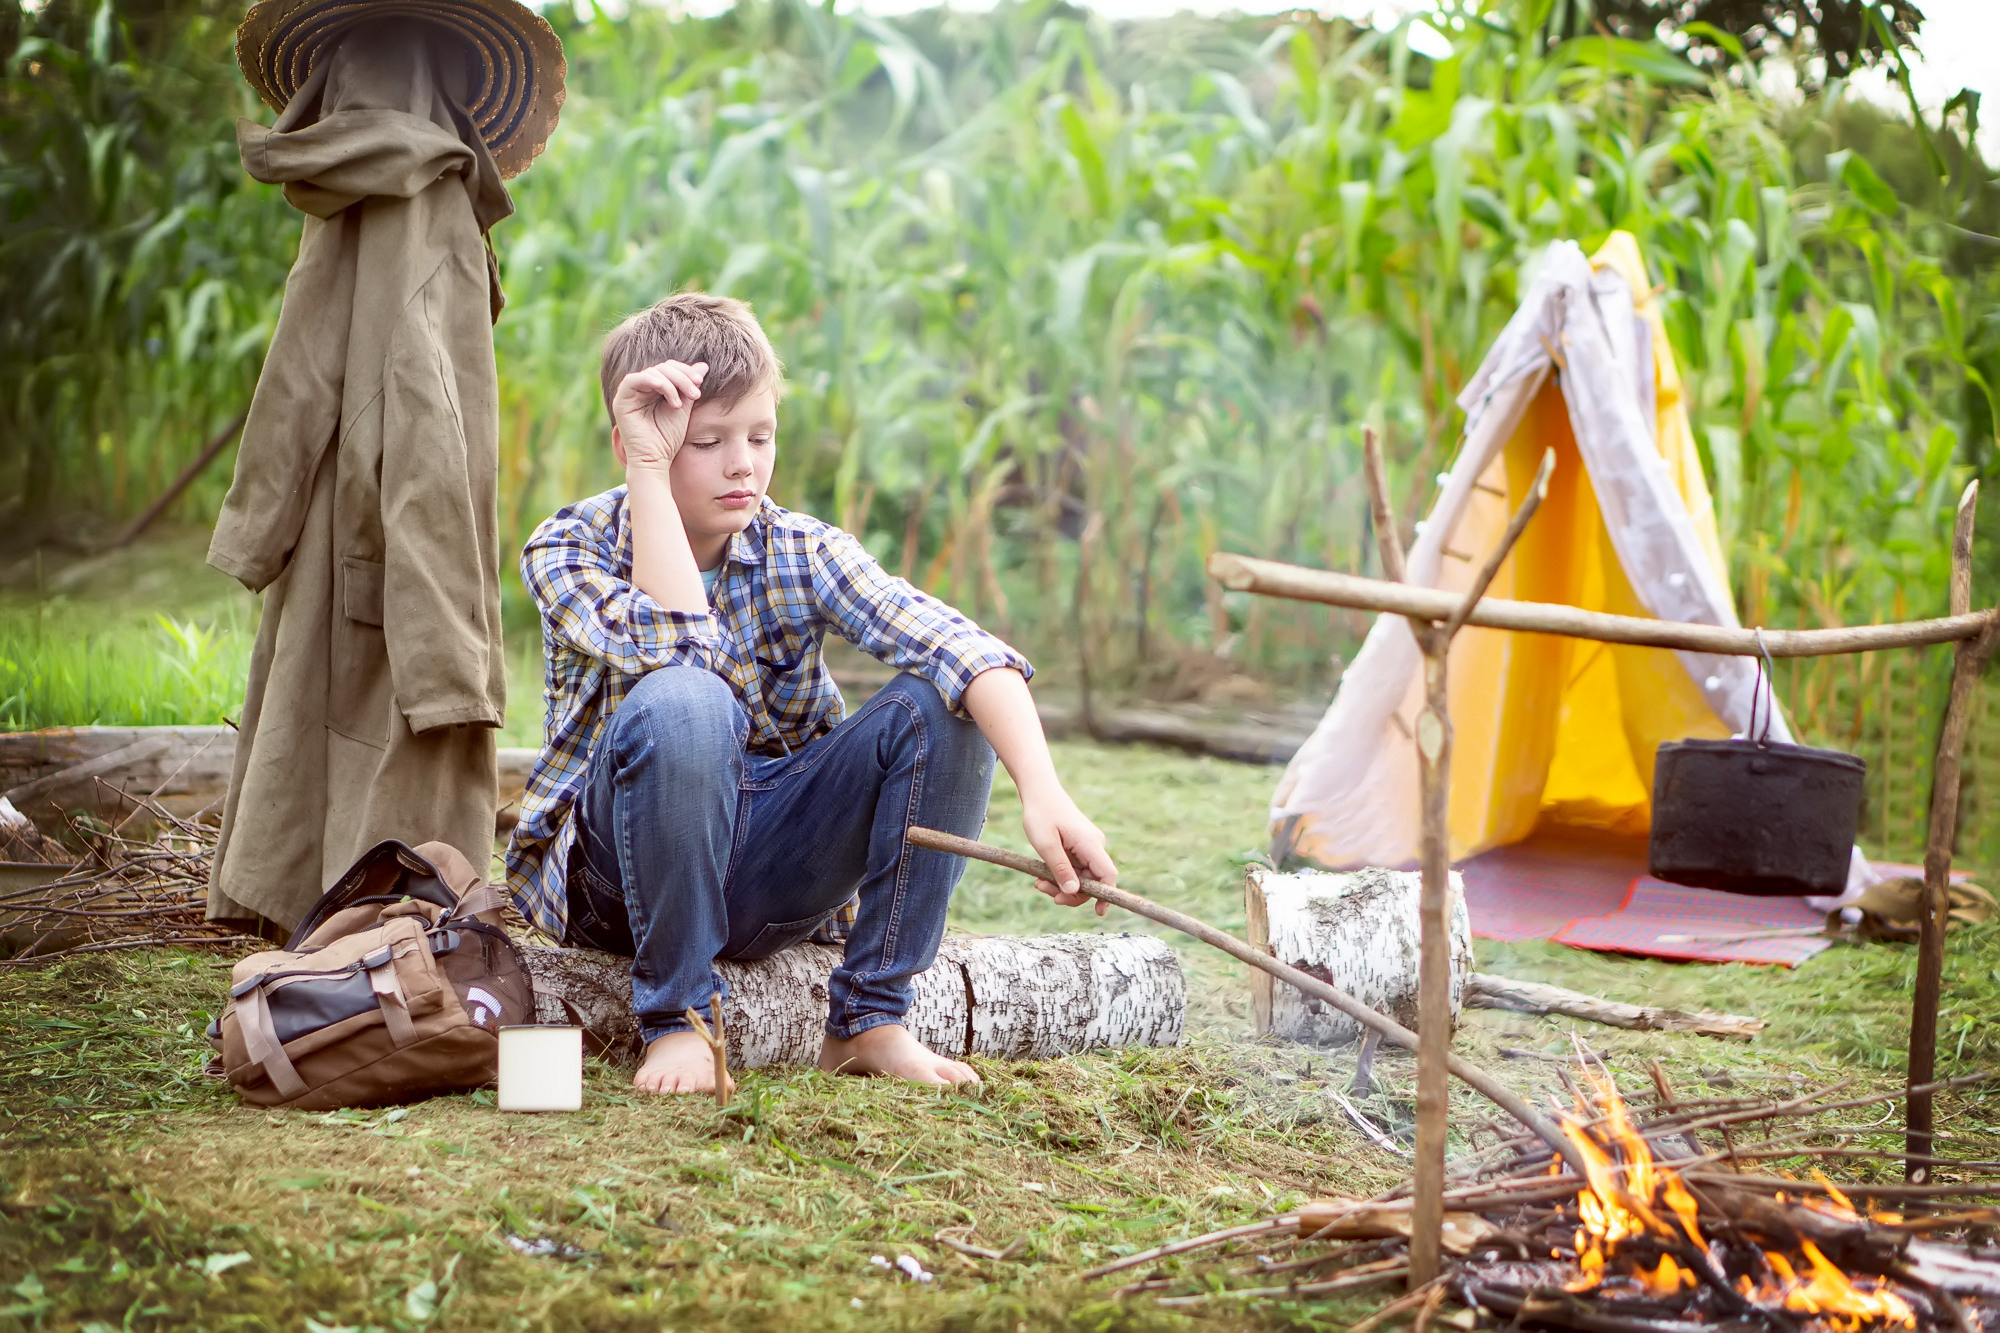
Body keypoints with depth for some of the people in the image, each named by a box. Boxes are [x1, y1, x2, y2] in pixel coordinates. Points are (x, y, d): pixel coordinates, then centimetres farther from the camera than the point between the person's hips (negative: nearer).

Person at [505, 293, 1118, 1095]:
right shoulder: (568, 549, -9)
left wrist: (1043, 791, -39)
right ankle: (674, 1019, -19)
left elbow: (957, 647, -22)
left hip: (774, 874, 3)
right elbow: (675, 653, -31)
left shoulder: (802, 554, -4)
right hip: (624, 873, -3)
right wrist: (647, 472, -26)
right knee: (679, 704, -35)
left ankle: (869, 1018, -10)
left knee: (942, 706, -19)